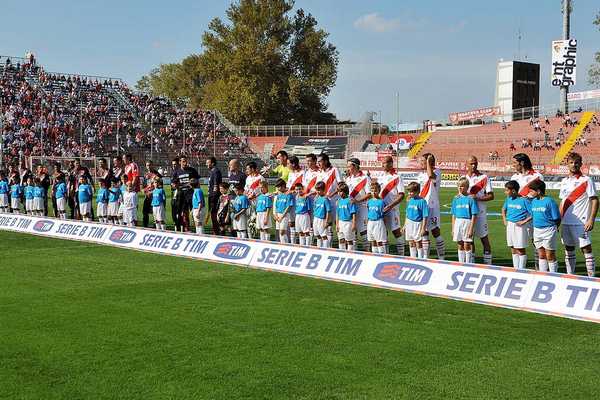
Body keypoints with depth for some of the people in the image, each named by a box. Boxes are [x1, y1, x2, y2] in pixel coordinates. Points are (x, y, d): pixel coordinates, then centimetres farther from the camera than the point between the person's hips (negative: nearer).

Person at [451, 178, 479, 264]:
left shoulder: (471, 198, -6)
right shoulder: (456, 198, 8)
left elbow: (474, 215, -8)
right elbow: (454, 215, 12)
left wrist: (471, 229, -13)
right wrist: (453, 229, 9)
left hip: (467, 222, -5)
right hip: (458, 222, 5)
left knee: (467, 246, -3)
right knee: (460, 246, 10)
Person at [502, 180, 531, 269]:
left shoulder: (523, 200, -14)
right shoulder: (508, 199, 6)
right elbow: (504, 209, 26)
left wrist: (524, 221, -17)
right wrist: (504, 219, 15)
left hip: (519, 226, -7)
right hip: (510, 225, 7)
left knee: (521, 250, 0)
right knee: (513, 250, 12)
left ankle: (521, 270, 8)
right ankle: (516, 268, 21)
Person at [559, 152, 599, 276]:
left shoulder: (586, 180, -5)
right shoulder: (564, 181, 12)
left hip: (581, 223, -6)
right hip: (566, 223, 6)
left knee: (586, 249, -5)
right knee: (569, 250, 11)